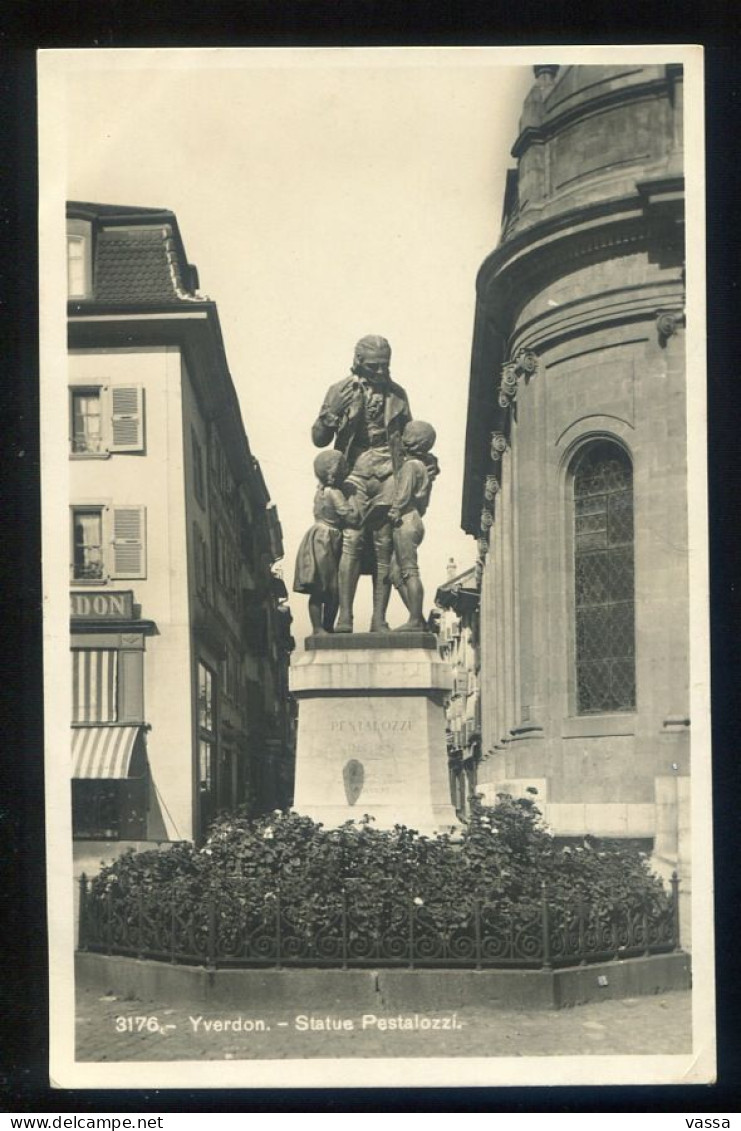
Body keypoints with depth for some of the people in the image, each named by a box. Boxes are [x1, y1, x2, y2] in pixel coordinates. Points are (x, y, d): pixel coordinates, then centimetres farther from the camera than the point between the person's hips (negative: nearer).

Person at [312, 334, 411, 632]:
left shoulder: (396, 393, 14)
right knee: (352, 542, -15)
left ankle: (379, 619, -1)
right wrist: (333, 413, -11)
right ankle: (344, 616, -16)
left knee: (384, 547, -2)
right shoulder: (340, 390, 8)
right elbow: (319, 439, 7)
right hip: (354, 475, -2)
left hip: (388, 477, 2)